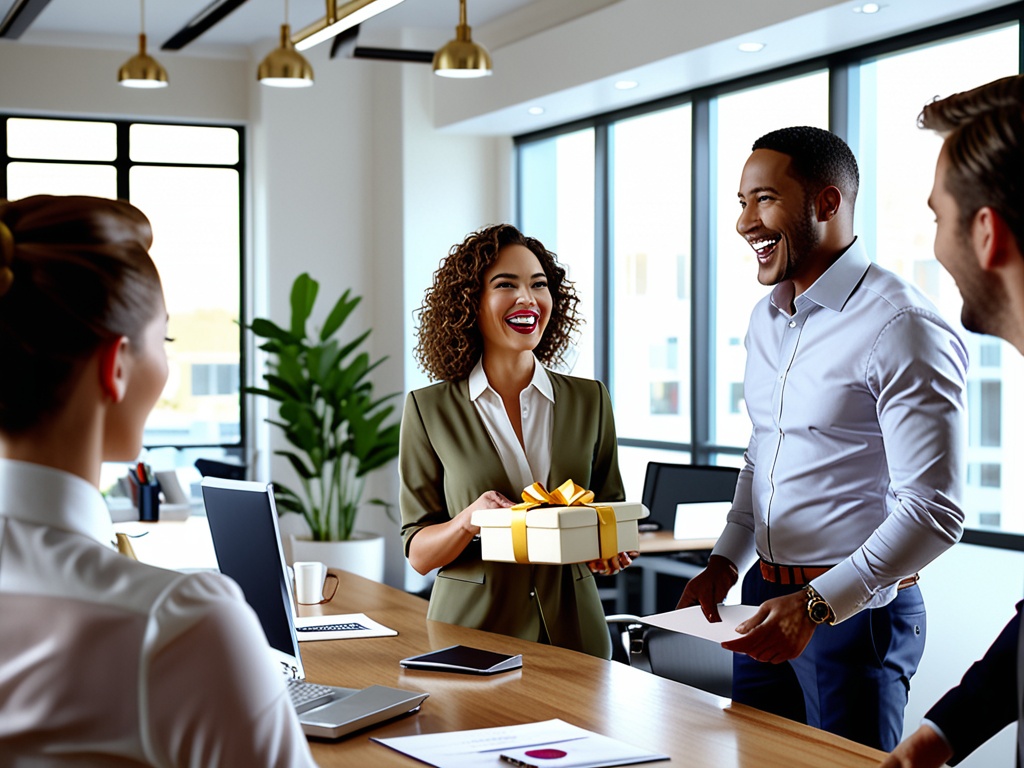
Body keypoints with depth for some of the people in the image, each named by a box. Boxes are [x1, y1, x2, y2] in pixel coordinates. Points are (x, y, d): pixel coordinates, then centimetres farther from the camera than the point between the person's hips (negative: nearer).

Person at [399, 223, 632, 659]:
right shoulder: (429, 410, -2)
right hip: (471, 630, -2)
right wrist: (468, 521, -21)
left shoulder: (590, 400, 4)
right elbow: (419, 553, -1)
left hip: (572, 632, 2)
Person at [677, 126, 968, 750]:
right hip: (765, 602, 8)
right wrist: (727, 559, 10)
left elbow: (932, 511, -20)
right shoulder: (767, 318, 10)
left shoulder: (902, 328, -17)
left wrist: (819, 603, -24)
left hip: (857, 611, -8)